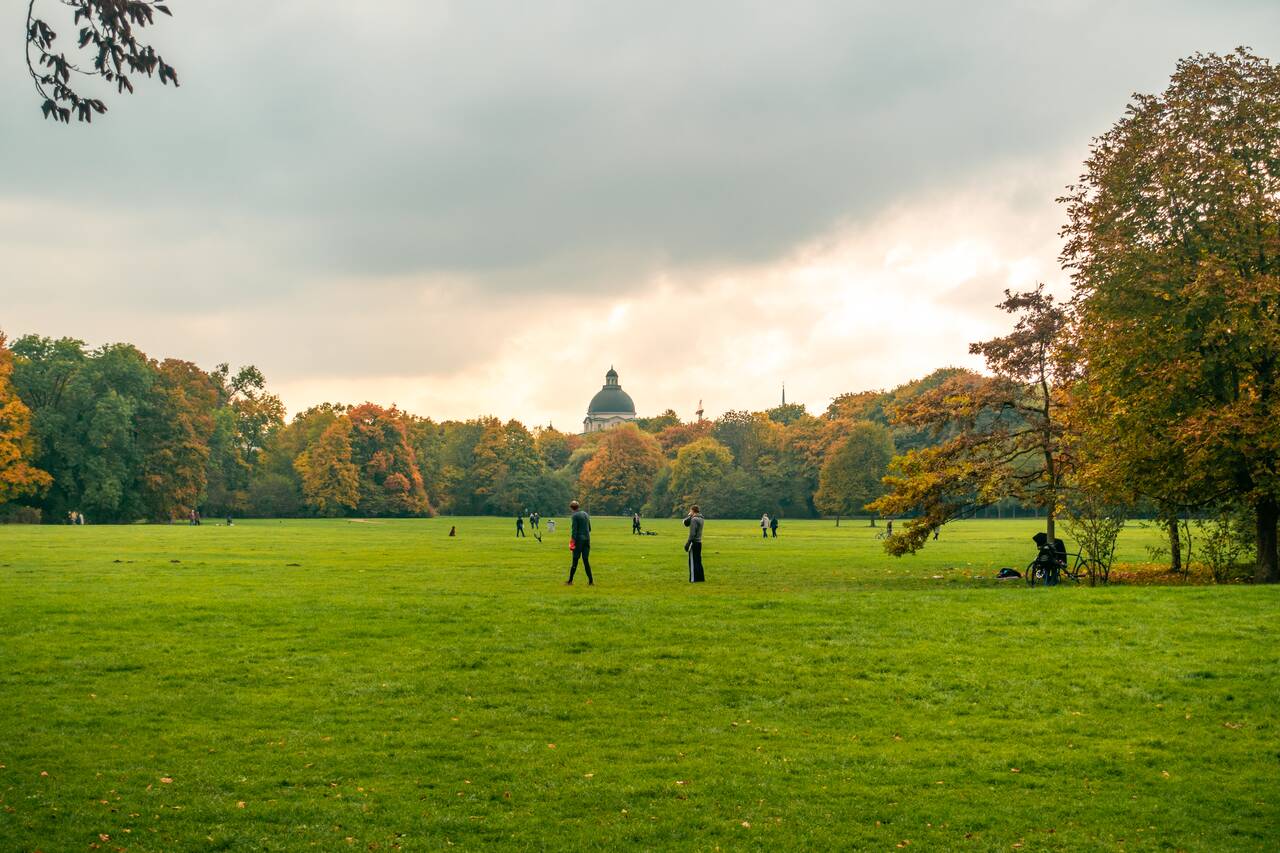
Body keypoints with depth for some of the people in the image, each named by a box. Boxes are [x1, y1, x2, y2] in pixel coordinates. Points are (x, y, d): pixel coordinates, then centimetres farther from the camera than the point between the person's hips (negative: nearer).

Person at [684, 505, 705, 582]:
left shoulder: (694, 519, -16)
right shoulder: (701, 519, 13)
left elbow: (692, 533, -21)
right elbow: (686, 523, 16)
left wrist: (688, 543, -19)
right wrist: (689, 516, 5)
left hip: (694, 542, -9)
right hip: (699, 542, 9)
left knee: (693, 561, -4)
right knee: (698, 561, 15)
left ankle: (694, 579, -3)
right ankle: (700, 577, 18)